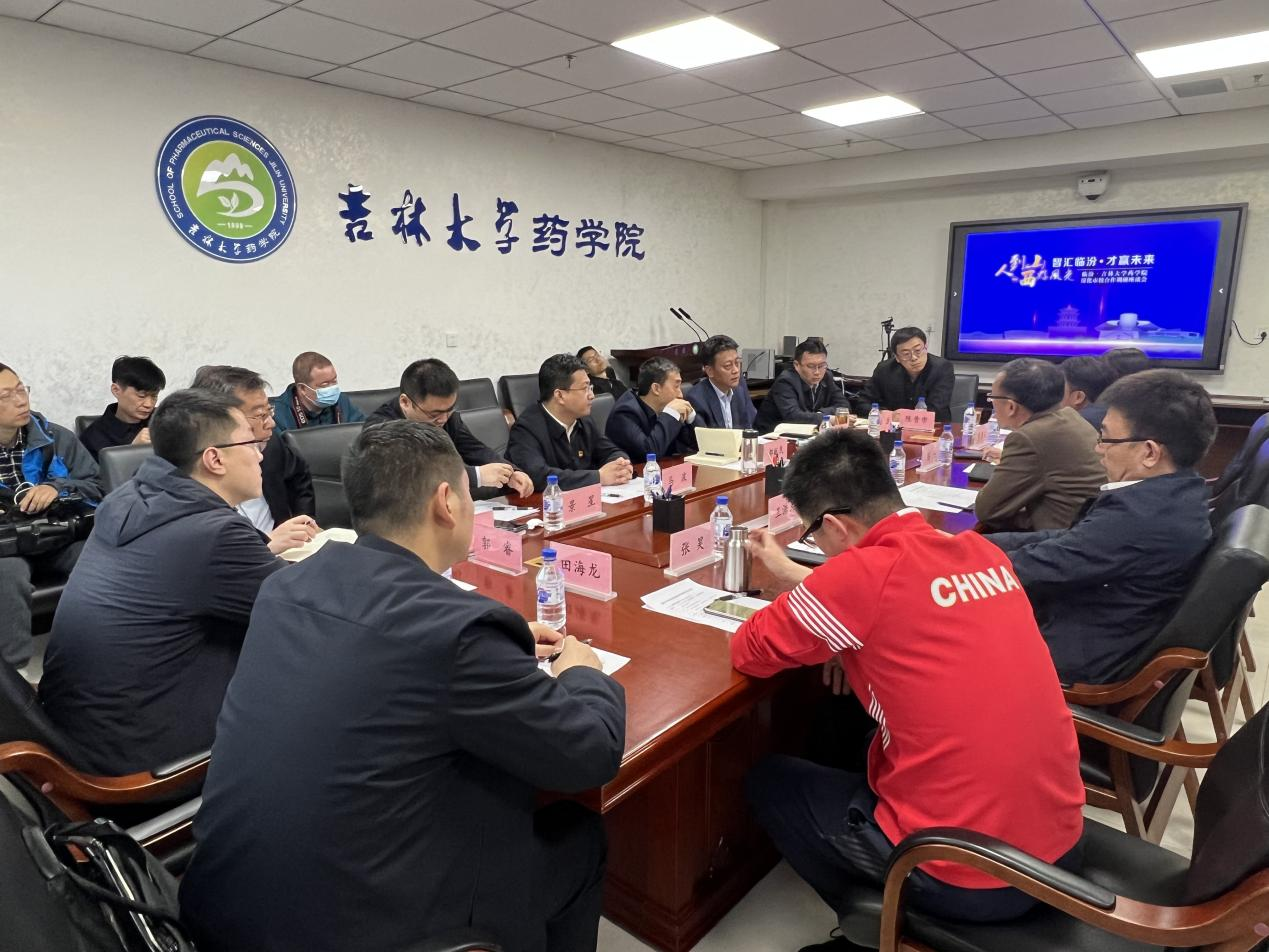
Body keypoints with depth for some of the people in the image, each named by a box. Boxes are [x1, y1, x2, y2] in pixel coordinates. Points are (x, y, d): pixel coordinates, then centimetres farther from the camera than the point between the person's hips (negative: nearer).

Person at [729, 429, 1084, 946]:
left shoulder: (863, 571, -22)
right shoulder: (982, 551, 0)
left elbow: (749, 652, -8)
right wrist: (796, 574, 18)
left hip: (963, 875, -7)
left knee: (767, 780, 14)